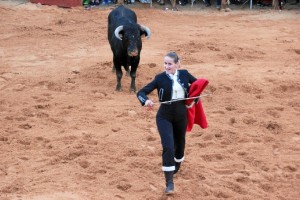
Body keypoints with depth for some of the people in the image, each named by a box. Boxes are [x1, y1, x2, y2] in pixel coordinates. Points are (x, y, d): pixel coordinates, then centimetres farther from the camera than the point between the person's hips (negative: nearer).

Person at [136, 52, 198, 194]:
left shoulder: (184, 74, -4)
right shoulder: (160, 78, -12)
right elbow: (141, 92, -15)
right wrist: (146, 101, -36)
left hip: (181, 115, 3)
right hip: (165, 117, -3)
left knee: (179, 143, 19)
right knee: (168, 148, -16)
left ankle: (176, 166, 52)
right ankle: (169, 183, -11)